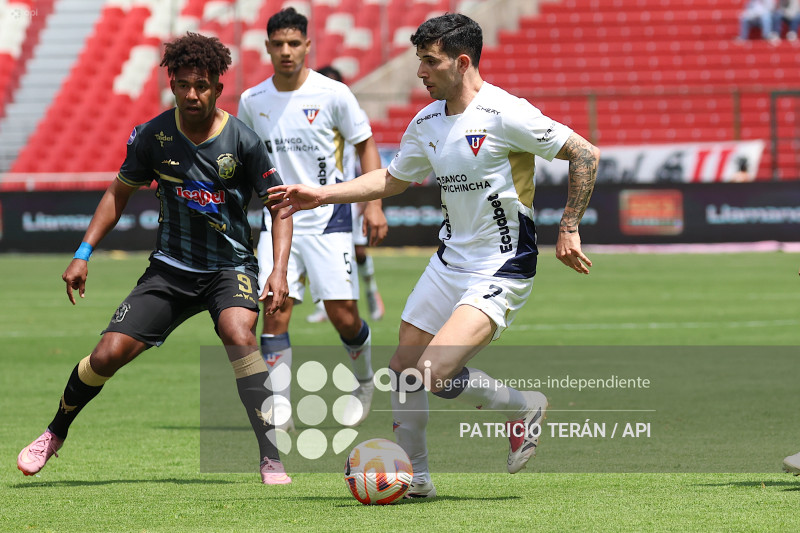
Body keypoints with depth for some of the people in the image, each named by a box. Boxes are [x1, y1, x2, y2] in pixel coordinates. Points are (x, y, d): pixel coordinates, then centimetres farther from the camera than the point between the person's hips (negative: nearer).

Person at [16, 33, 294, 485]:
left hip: (230, 266, -2)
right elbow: (120, 192, 9)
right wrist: (84, 254, 3)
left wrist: (279, 271, -18)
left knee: (238, 333, -33)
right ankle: (55, 434, 20)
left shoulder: (242, 141, -13)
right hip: (171, 266, 2)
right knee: (109, 354, -8)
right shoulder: (153, 135, -6)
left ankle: (272, 458, -30)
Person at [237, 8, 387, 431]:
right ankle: (280, 409, -8)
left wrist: (373, 204, -5)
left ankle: (364, 383, 25)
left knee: (343, 315, -5)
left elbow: (365, 144, 3)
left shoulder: (333, 94, -7)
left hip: (327, 217, -2)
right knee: (275, 310, -12)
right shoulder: (252, 102, 2)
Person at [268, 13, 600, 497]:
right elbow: (393, 179, 21)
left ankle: (524, 407, 5)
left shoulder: (504, 113, -18)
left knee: (434, 375, -19)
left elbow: (585, 153, -14)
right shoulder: (427, 122, 5)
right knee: (403, 371, 7)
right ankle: (413, 475, 23)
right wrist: (320, 196, 16)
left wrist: (568, 230, -14)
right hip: (450, 262, 8)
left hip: (502, 271, -8)